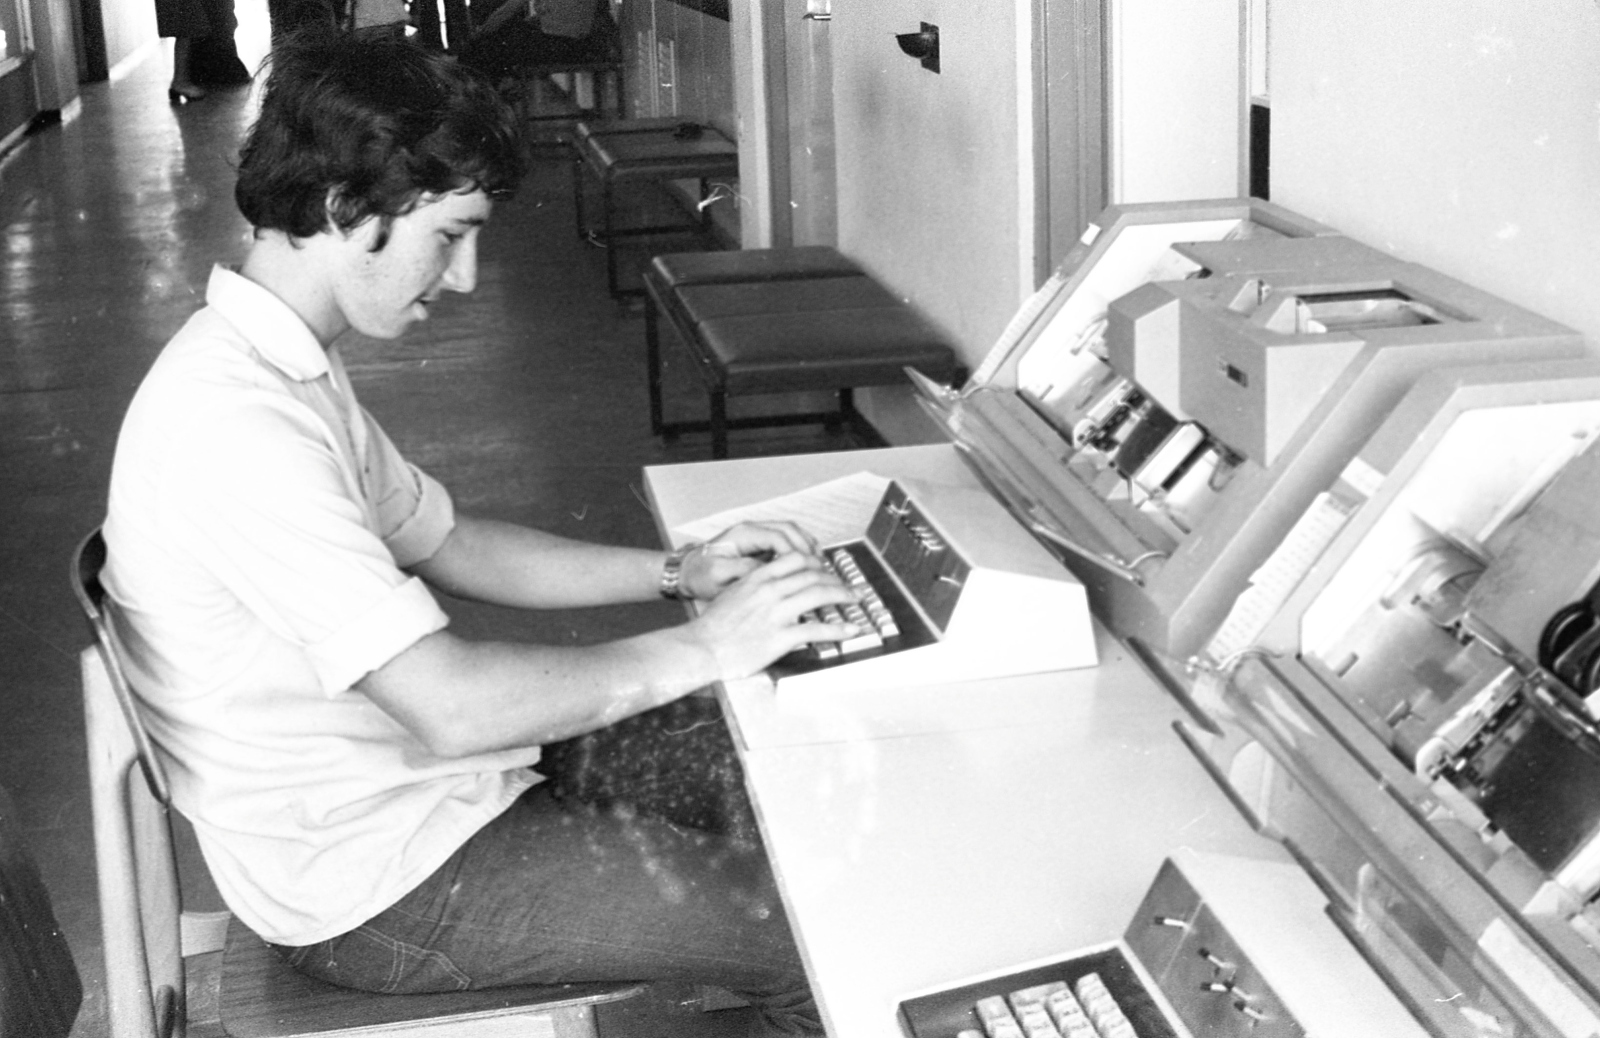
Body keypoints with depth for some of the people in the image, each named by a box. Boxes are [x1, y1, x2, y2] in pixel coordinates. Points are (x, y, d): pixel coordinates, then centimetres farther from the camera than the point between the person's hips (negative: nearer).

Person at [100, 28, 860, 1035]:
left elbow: (443, 541, 13)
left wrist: (678, 572, 3)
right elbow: (448, 704, -32)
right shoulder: (234, 424, -29)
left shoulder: (285, 363, 5)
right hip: (378, 885, -10)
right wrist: (703, 647, -21)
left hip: (414, 768, 10)